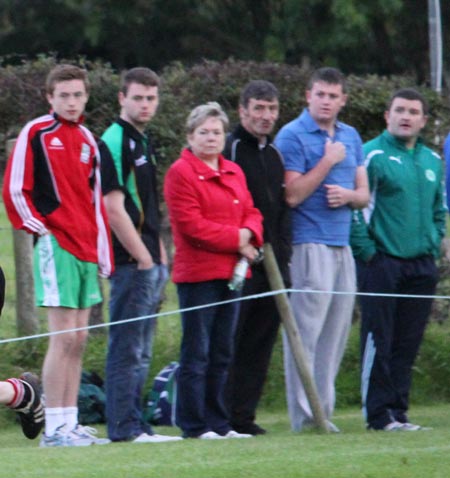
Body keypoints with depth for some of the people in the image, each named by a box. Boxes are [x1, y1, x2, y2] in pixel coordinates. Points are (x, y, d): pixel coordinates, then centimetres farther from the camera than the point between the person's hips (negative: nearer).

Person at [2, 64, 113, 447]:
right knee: (64, 336, -10)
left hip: (85, 248, 7)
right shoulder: (36, 134, -4)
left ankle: (70, 423, 10)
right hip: (56, 245, -7)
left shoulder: (86, 139, 16)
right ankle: (54, 428, -9)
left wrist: (103, 249, 16)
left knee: (78, 339, 7)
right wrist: (38, 228, -10)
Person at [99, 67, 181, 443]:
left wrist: (160, 258, 17)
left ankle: (134, 424, 15)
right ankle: (125, 427, -6)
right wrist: (143, 259, -17)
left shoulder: (143, 143, 17)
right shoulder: (114, 142, -12)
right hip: (131, 263, -10)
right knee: (128, 349, -7)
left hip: (149, 262, 10)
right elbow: (114, 208, -18)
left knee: (140, 352, 11)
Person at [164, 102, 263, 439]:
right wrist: (236, 239, -14)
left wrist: (249, 234, -7)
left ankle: (218, 423, 18)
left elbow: (251, 212, 17)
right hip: (197, 274, -8)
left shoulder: (234, 173, 17)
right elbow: (192, 225, -15)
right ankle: (194, 425, -4)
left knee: (222, 354, 12)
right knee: (196, 354, -6)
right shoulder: (181, 173, -8)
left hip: (230, 273, 8)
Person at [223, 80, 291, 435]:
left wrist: (283, 254, 13)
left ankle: (243, 415, 10)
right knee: (227, 342, -7)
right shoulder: (230, 150, -6)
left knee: (260, 344, 6)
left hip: (271, 265, 8)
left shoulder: (275, 155, 19)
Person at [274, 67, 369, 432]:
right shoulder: (293, 135, -4)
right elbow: (293, 195, -11)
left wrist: (348, 195, -4)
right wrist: (328, 161, -12)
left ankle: (323, 407, 13)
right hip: (309, 244, -7)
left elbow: (364, 193, 18)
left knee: (336, 332, 7)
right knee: (306, 331, -9)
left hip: (342, 244, 7)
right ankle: (305, 415, -9)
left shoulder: (351, 137, 16)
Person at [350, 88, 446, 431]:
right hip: (382, 262, -6)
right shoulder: (373, 155, -6)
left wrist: (434, 246, 13)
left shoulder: (433, 160, 15)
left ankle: (398, 411, 13)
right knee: (379, 342, -5)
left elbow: (440, 209, 25)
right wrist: (366, 250, -13)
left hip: (421, 267, 6)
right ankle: (379, 414, -2)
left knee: (408, 344, 7)